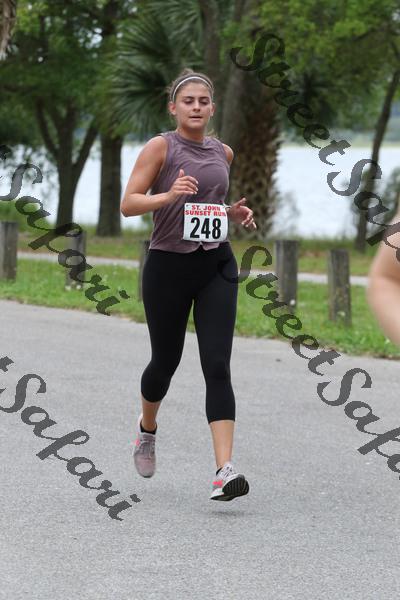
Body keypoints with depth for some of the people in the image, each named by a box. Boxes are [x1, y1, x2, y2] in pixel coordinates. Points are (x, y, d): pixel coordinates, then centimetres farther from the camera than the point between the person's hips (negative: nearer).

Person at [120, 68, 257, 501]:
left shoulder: (223, 153, 10)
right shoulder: (160, 146, -5)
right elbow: (128, 204, -11)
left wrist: (235, 213, 7)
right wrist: (168, 195, -28)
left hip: (216, 266, 3)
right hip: (168, 265, -3)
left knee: (217, 365, -10)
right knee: (165, 361, 11)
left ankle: (224, 471, -19)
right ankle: (147, 428, 45)